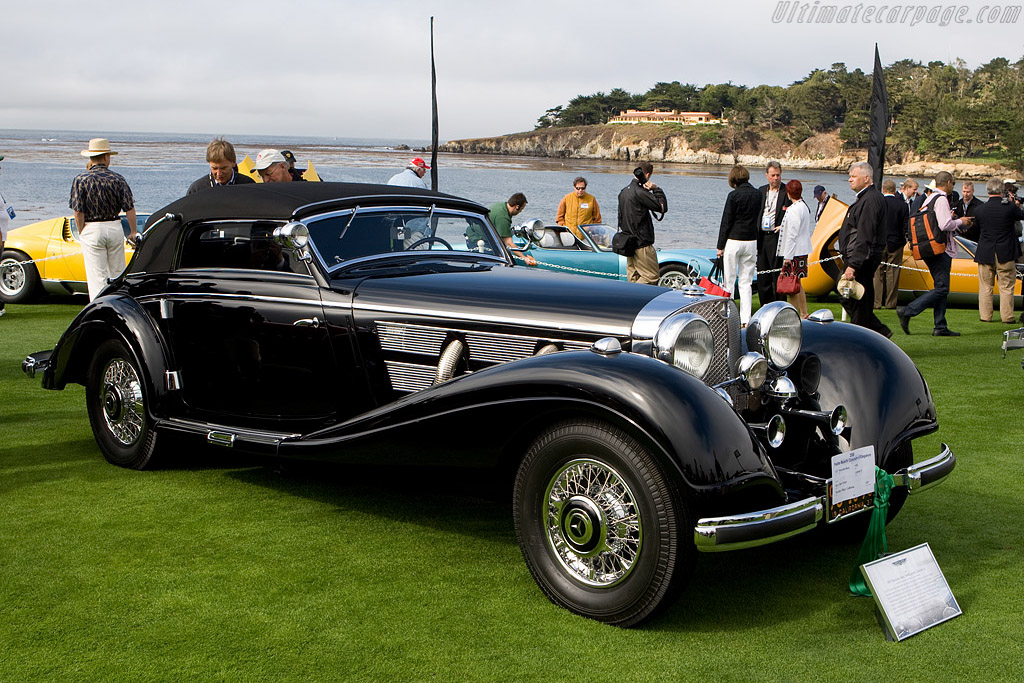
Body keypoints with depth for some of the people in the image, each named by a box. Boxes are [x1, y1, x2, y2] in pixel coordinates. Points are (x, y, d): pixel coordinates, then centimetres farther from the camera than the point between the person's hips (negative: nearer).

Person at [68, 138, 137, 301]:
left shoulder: (81, 180, -6)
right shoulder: (117, 179, -1)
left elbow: (78, 212, -10)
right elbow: (129, 208, -2)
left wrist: (82, 233, 1)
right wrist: (133, 232, 9)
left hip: (92, 229, -2)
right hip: (115, 228, 2)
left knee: (97, 277, 0)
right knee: (118, 274, 13)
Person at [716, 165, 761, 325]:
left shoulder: (734, 195, -11)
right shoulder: (757, 194, 4)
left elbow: (726, 222, -9)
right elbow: (759, 219, 10)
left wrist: (720, 246, -4)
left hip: (734, 241, -5)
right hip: (751, 242, 5)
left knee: (729, 281, 3)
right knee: (746, 283, 8)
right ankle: (745, 319, 5)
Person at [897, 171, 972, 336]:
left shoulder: (929, 198, 15)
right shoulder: (941, 199, -13)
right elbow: (945, 225, -20)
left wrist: (950, 219, 21)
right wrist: (960, 221, -4)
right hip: (941, 249, -10)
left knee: (941, 287, 12)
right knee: (942, 288, -9)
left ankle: (940, 327, 11)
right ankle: (907, 311, -14)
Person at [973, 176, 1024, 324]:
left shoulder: (979, 209, -6)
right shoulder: (1010, 207, -12)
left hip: (985, 254, 2)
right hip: (1006, 253, -1)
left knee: (985, 286, 11)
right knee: (1006, 287, 6)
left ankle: (985, 315, 12)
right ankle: (1007, 316, 8)